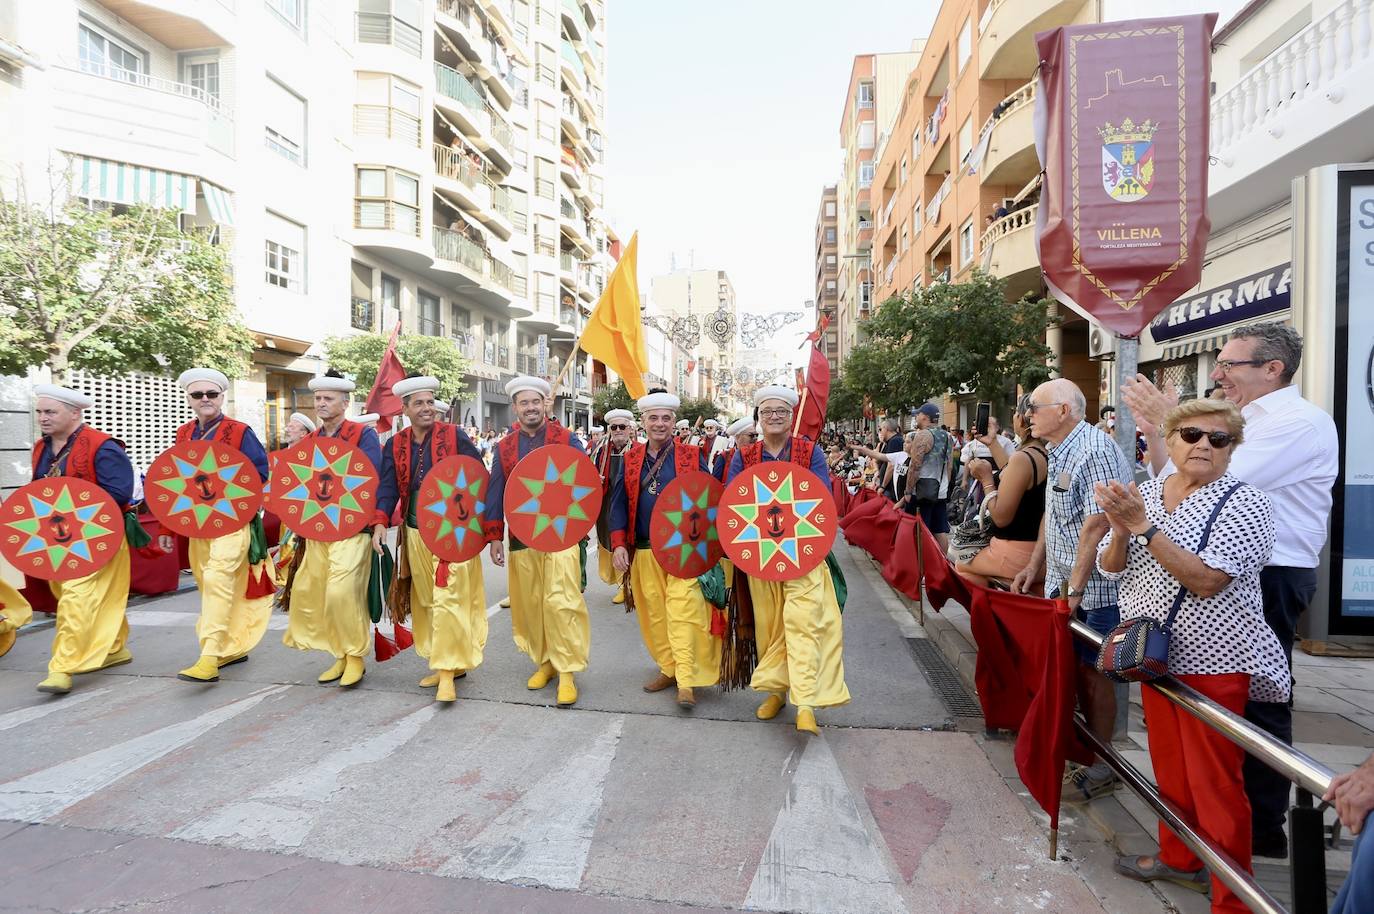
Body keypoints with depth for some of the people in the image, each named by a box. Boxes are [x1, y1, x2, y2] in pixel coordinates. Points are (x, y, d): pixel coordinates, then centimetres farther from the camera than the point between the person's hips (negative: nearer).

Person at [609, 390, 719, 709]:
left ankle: (686, 681, -3)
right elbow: (619, 503, 8)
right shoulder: (630, 459, 9)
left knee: (682, 611, -8)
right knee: (653, 612, 8)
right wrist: (619, 544, -2)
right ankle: (668, 668, 24)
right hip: (644, 551, 3)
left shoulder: (692, 455, 2)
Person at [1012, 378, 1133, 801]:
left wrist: (1074, 589, -22)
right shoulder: (1059, 452, 10)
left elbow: (1096, 526, -24)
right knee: (1074, 667, 17)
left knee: (1092, 673, 2)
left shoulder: (1095, 451, -21)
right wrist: (1034, 566, 16)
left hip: (1094, 588, -9)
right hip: (1063, 583, 9)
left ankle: (1100, 769, 17)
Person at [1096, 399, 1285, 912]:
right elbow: (1111, 567, 4)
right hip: (1155, 653, 6)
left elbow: (1206, 581, -24)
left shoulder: (1245, 505, -12)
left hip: (1211, 662, -6)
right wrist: (1121, 531, -16)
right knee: (1170, 768, 20)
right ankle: (1179, 859, 40)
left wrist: (1145, 526, -27)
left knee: (1214, 782, 4)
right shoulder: (1144, 494, 4)